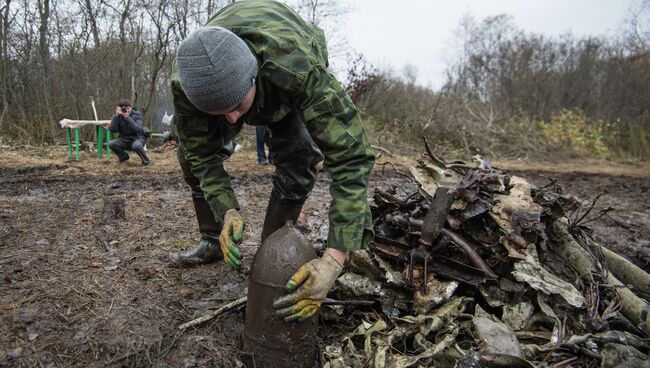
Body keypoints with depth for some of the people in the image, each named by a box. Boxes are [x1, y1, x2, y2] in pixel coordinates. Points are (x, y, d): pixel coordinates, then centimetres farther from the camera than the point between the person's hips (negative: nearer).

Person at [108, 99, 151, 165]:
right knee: (111, 144, -24)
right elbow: (112, 129, -18)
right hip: (124, 140, 4)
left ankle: (146, 160, -10)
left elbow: (138, 129, -28)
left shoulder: (136, 115, -10)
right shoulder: (118, 116, -4)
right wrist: (116, 116, -28)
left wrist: (127, 117, -34)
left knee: (136, 145, -38)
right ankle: (123, 156, 7)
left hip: (137, 139, -4)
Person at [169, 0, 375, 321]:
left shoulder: (300, 68, -49)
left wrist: (334, 259, -59)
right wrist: (228, 213, -43)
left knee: (298, 158, -24)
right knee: (192, 153, -10)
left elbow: (349, 155, -51)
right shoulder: (186, 81, -38)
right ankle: (213, 242, 11)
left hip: (288, 95, -2)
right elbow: (203, 156, -25)